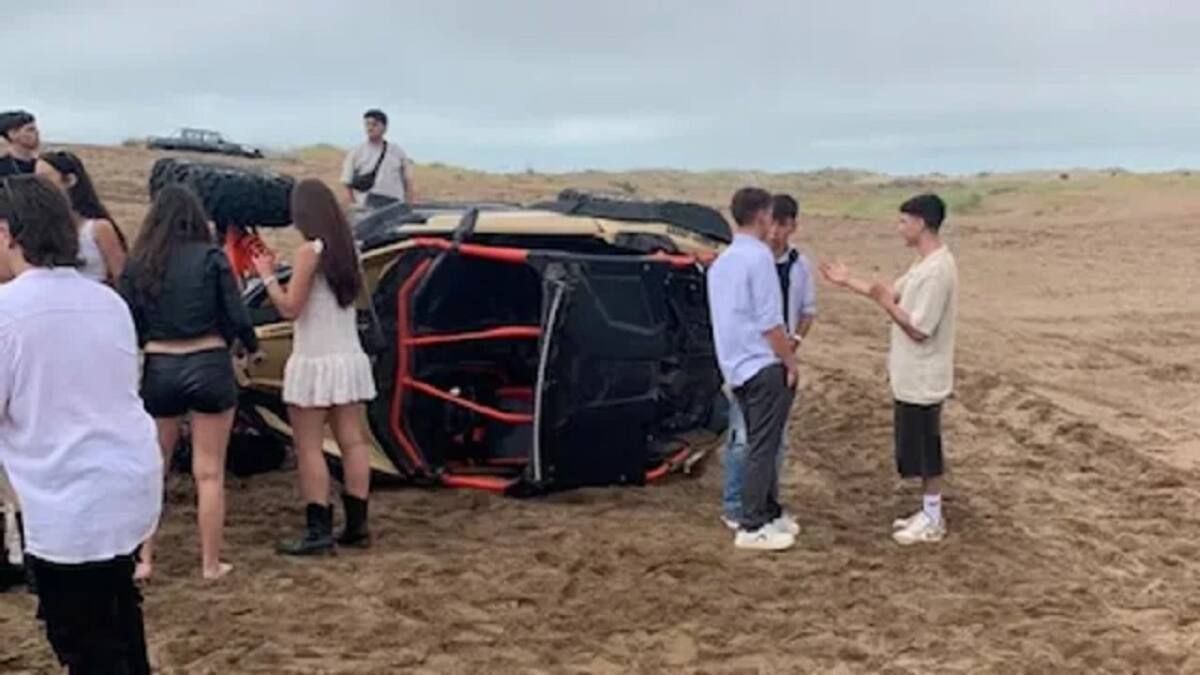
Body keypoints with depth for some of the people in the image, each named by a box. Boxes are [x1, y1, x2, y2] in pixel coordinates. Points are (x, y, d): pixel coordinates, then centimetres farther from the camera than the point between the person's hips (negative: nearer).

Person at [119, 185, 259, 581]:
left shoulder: (137, 265, 0)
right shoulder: (211, 257, -5)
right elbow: (236, 317, -5)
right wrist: (252, 346, 15)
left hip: (160, 371, 2)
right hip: (209, 367, -2)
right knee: (209, 473, 7)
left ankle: (143, 559, 19)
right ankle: (210, 564, 14)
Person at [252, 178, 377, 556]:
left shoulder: (310, 251, -13)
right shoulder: (346, 249, 9)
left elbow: (290, 308, -12)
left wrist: (267, 275, 1)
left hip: (315, 363, -8)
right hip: (348, 360, 8)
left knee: (309, 448, -3)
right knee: (352, 441, 7)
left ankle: (319, 531, -4)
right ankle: (357, 526, 10)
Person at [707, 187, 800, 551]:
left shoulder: (721, 261, 13)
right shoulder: (758, 256, -15)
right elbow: (769, 322, -17)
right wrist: (790, 362, -7)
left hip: (738, 366, 9)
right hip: (763, 366, -9)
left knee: (762, 443, 18)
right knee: (762, 446, -4)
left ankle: (769, 512, 27)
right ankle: (752, 527, 0)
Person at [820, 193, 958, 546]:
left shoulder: (937, 270, -25)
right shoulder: (926, 263, 7)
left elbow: (918, 330, -26)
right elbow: (895, 293, 19)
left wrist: (886, 304, -21)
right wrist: (849, 281, 18)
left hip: (922, 380, -10)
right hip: (913, 377, 10)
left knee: (925, 451, 2)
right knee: (919, 450, 17)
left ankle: (932, 521, 14)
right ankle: (928, 512, 28)